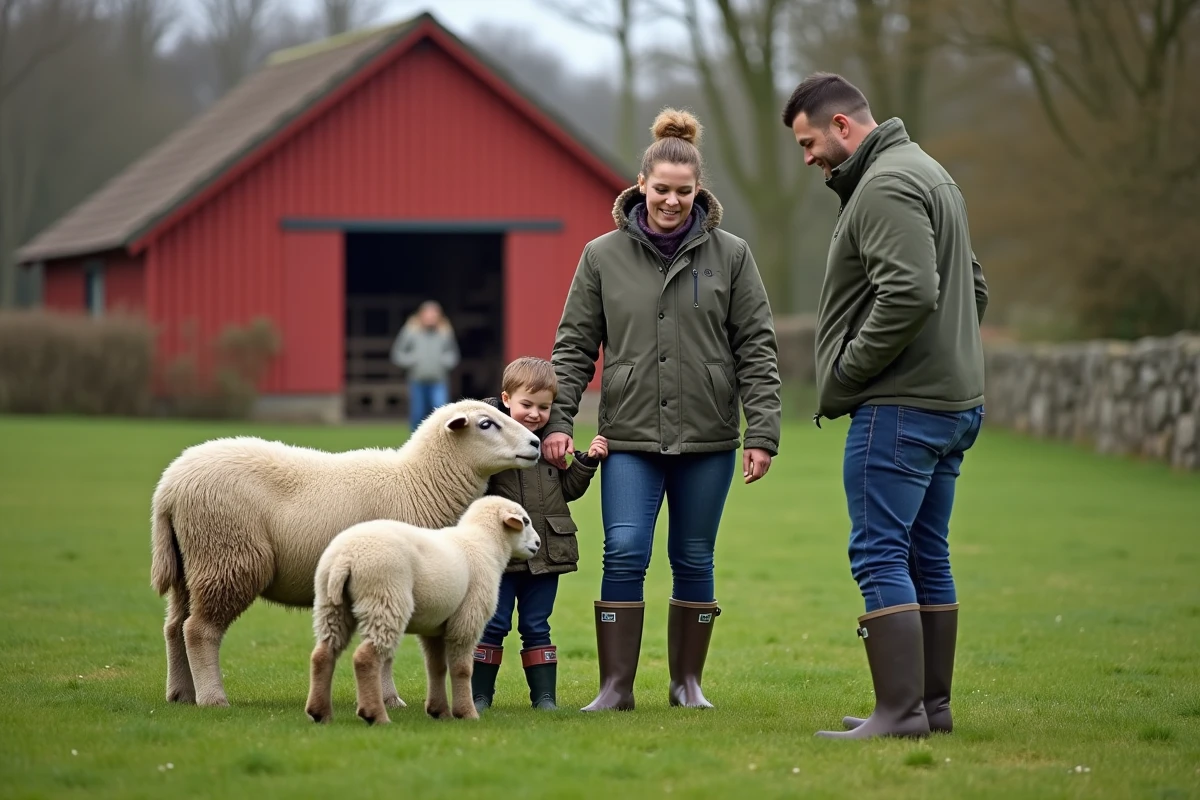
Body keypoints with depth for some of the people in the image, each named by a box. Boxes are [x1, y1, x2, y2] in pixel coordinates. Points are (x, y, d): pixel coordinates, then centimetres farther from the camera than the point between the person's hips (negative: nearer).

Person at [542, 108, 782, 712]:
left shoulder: (729, 256, 2)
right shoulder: (603, 256, 3)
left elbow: (756, 349, 2)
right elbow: (574, 345, 6)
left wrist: (762, 432, -5)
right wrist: (558, 420, -4)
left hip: (707, 438, 1)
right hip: (630, 436, 0)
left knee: (694, 560, 8)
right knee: (624, 555, -9)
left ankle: (687, 683, 20)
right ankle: (615, 686, -2)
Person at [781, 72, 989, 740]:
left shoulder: (885, 187, -14)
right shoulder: (930, 173, 20)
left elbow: (910, 292, -25)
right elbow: (973, 288, 25)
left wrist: (845, 373, -16)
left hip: (901, 406, -11)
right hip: (956, 400, 11)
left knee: (880, 554, -10)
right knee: (927, 555, 14)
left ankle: (901, 711, -12)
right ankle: (933, 704, 18)